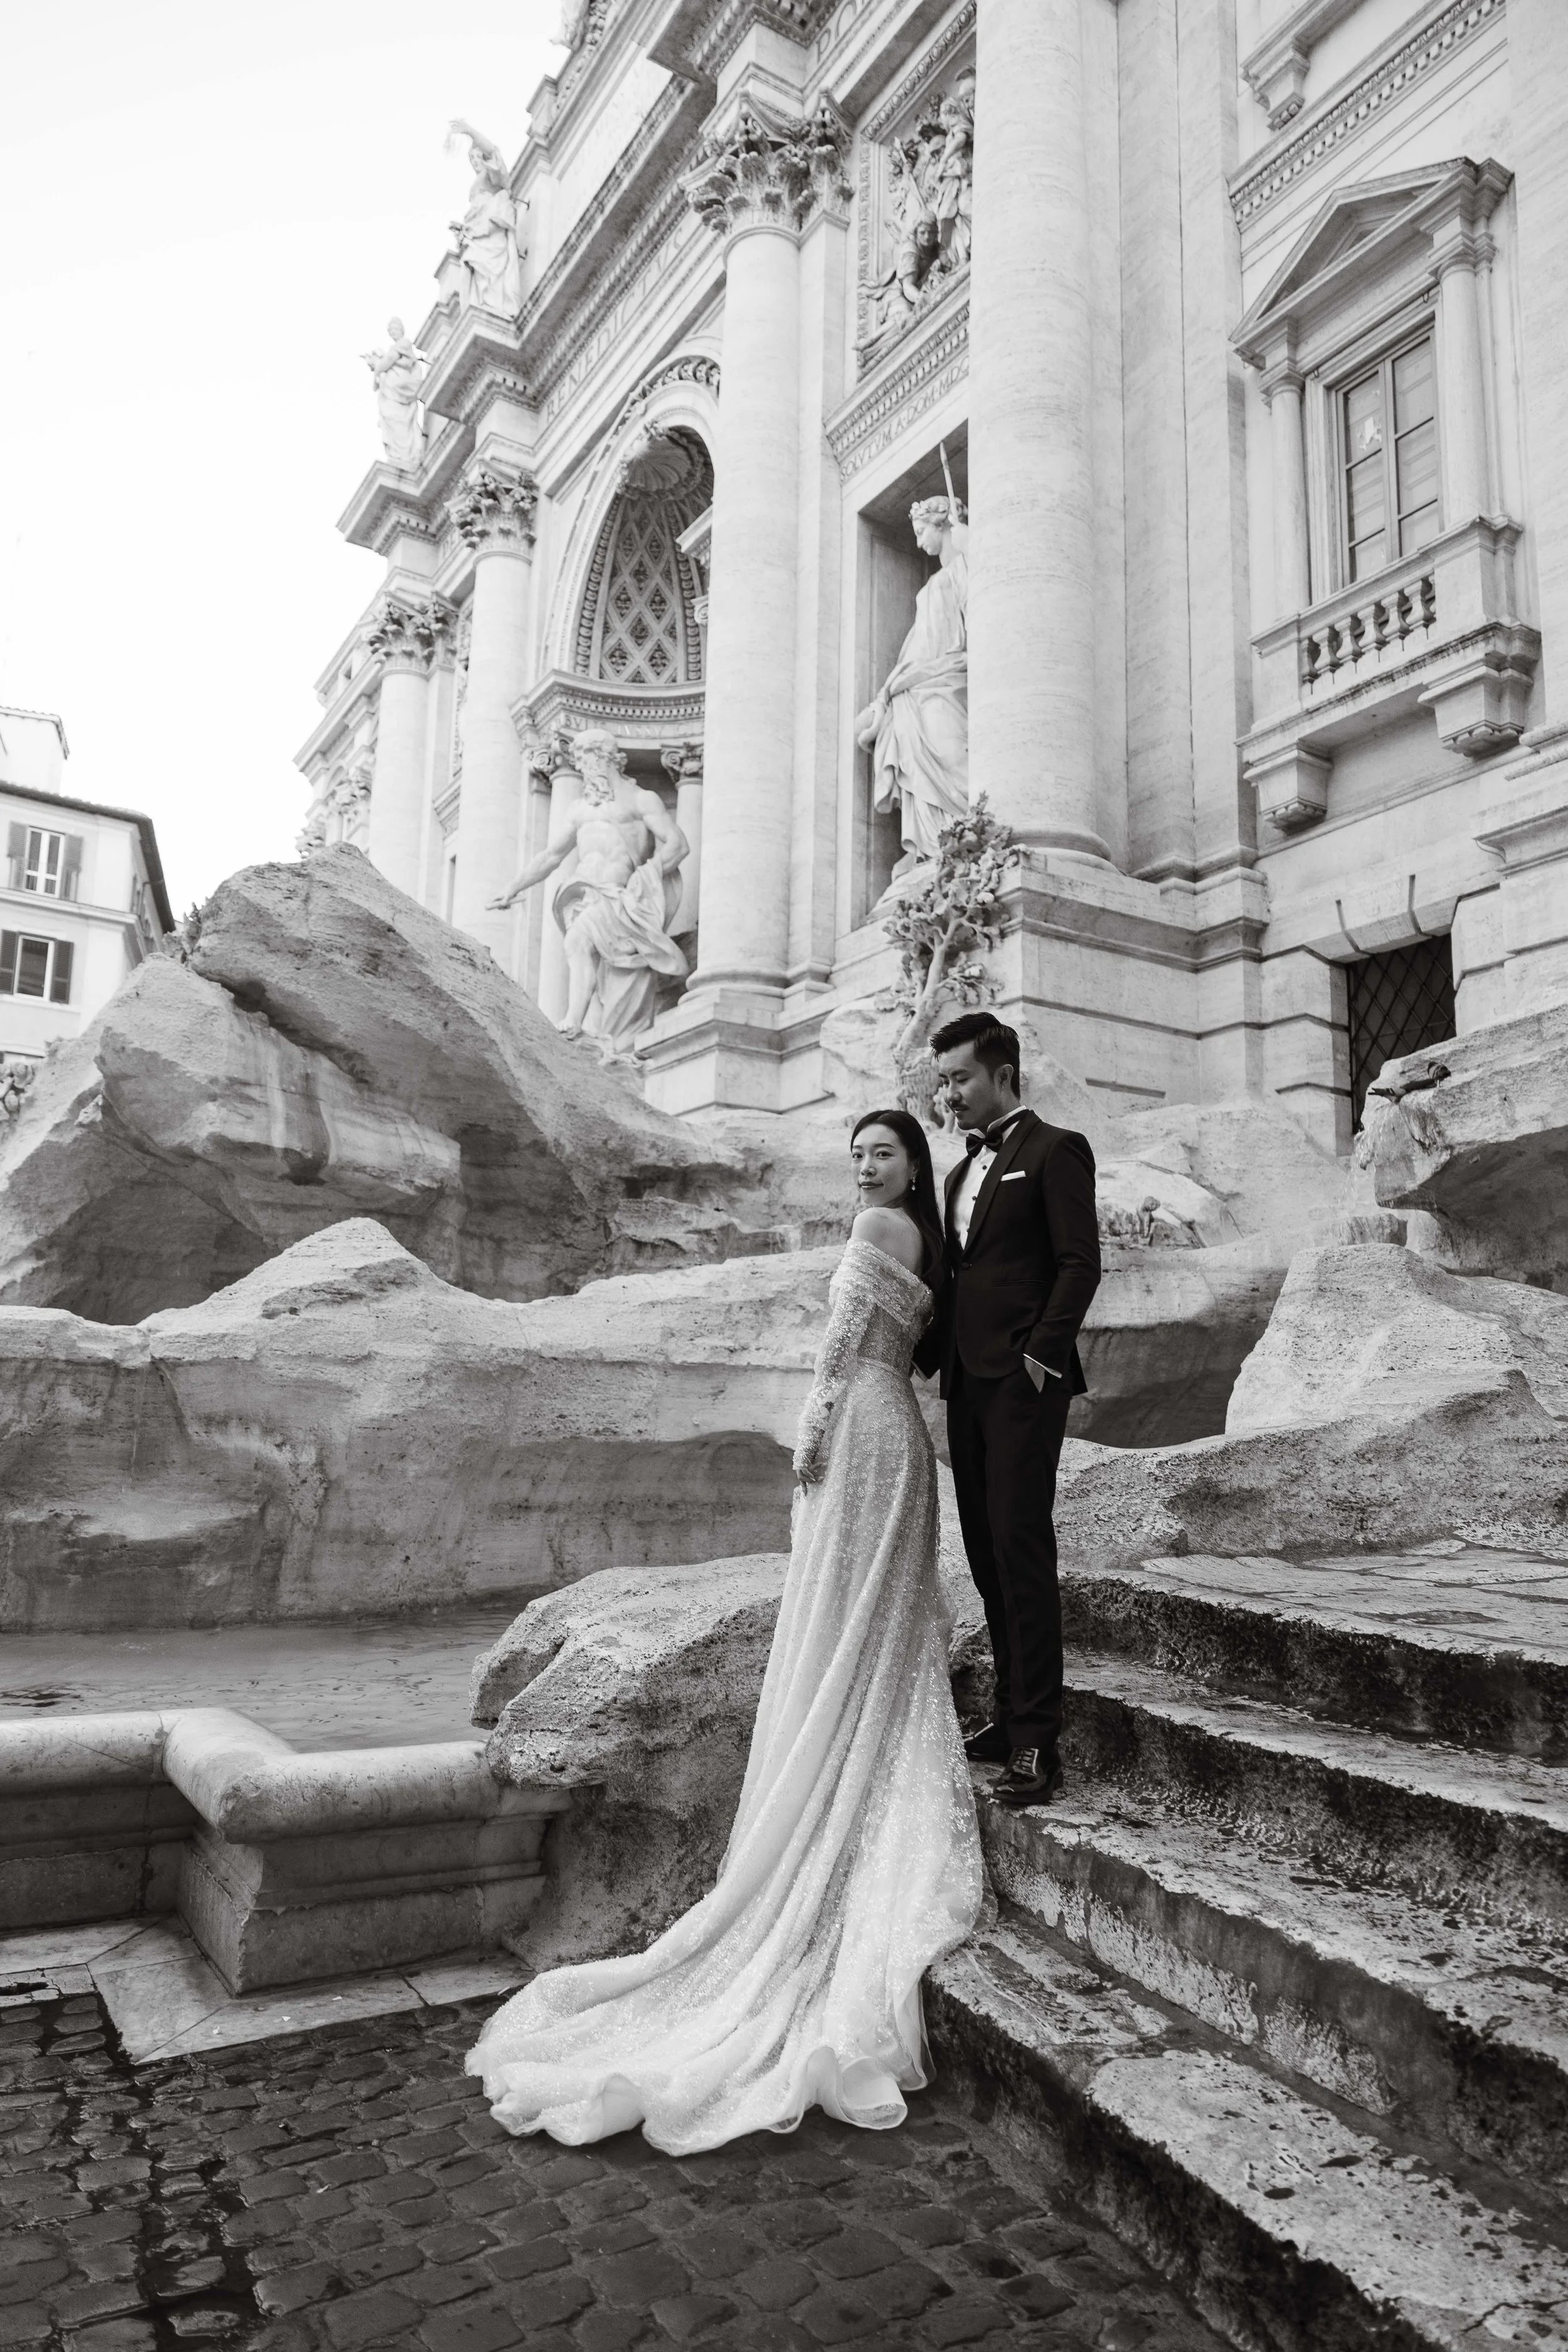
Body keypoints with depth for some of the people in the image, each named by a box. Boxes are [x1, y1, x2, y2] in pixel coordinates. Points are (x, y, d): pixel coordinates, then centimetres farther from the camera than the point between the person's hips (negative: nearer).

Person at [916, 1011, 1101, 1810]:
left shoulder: (1055, 1150, -2)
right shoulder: (962, 1170, 21)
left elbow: (1080, 1263, -10)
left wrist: (1042, 1355, -16)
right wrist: (925, 1355, 9)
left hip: (1023, 1383, -8)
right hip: (967, 1383, 8)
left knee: (1021, 1549, -10)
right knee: (987, 1555, 9)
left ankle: (1036, 1742, -5)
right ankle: (1012, 1714, 18)